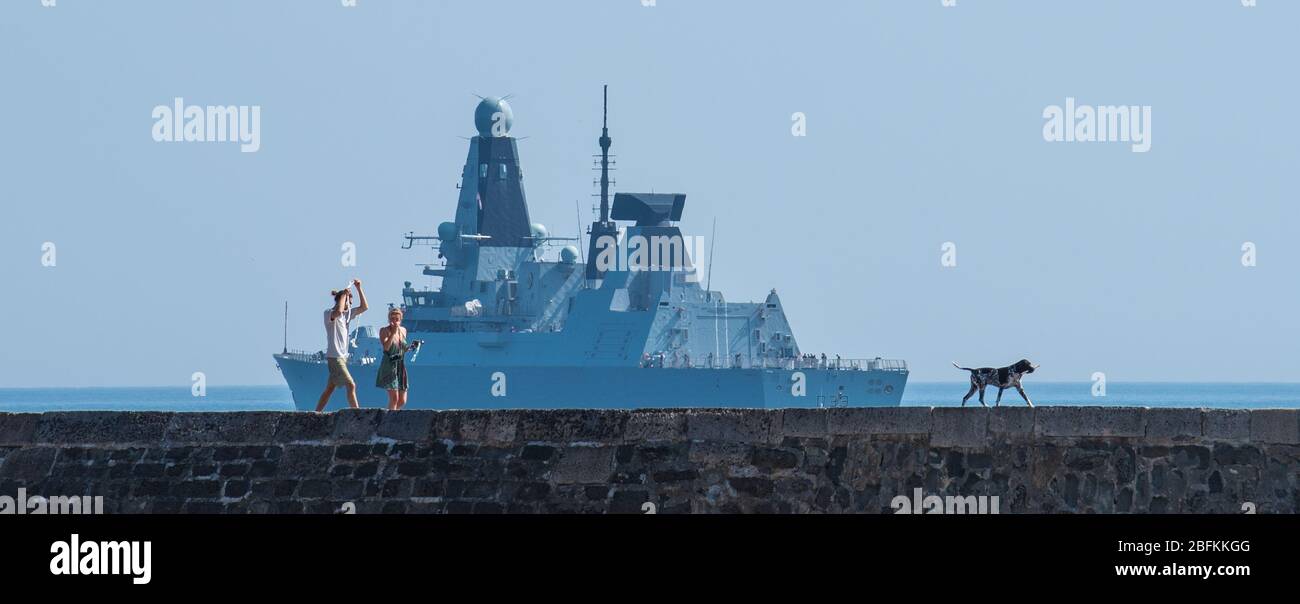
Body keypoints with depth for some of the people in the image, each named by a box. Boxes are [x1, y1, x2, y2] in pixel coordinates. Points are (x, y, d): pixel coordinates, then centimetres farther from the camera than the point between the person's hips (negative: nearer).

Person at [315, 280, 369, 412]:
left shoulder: (347, 314, 14)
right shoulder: (329, 313, -10)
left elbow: (364, 307, 14)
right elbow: (338, 312, -34)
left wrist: (359, 288, 6)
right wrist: (344, 294, -21)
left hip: (342, 356, 9)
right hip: (334, 356, -9)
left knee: (330, 388, 10)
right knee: (351, 385, -15)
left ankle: (316, 414, 14)